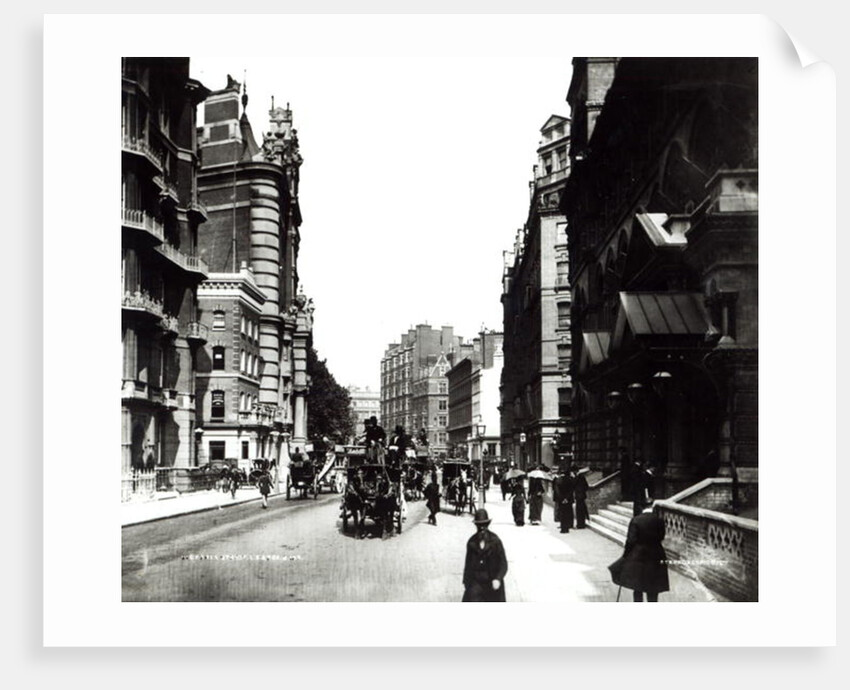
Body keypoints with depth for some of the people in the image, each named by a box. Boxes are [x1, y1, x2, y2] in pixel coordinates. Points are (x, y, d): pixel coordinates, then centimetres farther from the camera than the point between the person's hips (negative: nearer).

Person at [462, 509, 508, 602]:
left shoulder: (495, 542, -9)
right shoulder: (471, 543, 0)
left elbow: (503, 564, -8)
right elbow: (468, 564, 10)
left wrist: (498, 579, -22)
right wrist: (466, 581, 11)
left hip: (493, 582, -1)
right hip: (476, 582, 1)